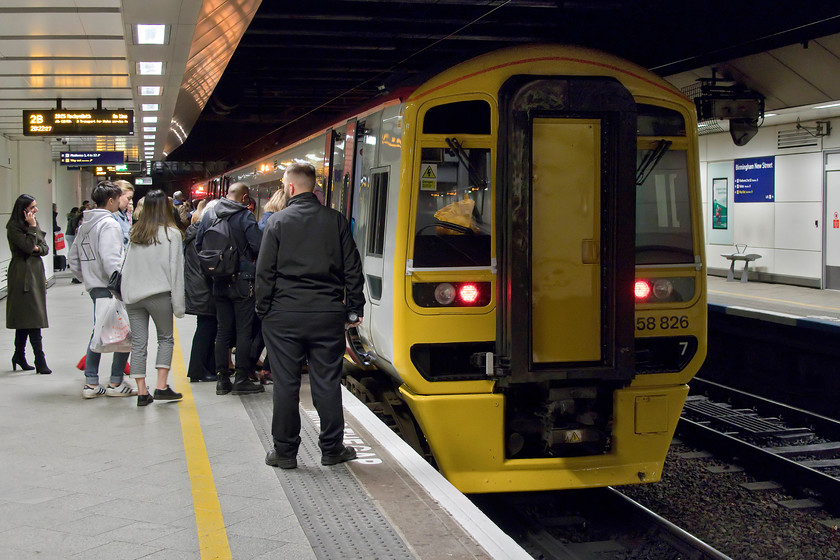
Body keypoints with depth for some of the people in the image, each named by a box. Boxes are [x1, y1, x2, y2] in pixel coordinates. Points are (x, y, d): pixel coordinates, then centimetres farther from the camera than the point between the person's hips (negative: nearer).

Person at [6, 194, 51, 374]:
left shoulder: (34, 224, 16)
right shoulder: (13, 228, -9)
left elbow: (45, 247, 14)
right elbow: (28, 246, -18)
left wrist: (38, 249, -7)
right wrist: (32, 227, -13)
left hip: (36, 273, 8)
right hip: (23, 275, -8)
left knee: (25, 319, 12)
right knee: (33, 319, -11)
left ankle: (19, 356, 20)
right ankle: (40, 360, -13)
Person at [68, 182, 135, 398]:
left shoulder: (84, 226, 16)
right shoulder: (109, 224, -12)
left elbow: (73, 260, 20)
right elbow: (111, 260, -22)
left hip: (94, 288, 9)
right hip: (109, 288, -9)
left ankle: (91, 383, 15)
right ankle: (116, 383, 0)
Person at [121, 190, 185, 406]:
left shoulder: (135, 233, 4)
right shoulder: (171, 233, -6)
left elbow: (126, 266, 2)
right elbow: (175, 269, -5)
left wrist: (125, 294, 6)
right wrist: (178, 303, -1)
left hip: (132, 295, 3)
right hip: (159, 294, -3)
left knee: (138, 343, 7)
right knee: (166, 338, 12)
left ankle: (142, 392, 9)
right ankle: (161, 387, 3)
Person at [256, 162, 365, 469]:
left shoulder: (278, 221, -2)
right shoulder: (336, 220, 3)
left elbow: (265, 271, -3)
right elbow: (352, 269, 4)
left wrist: (264, 309, 6)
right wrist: (354, 308, 10)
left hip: (284, 315, -1)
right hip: (327, 313, 2)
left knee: (286, 384, 5)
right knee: (327, 382, 7)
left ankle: (284, 451, 12)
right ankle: (332, 448, 14)